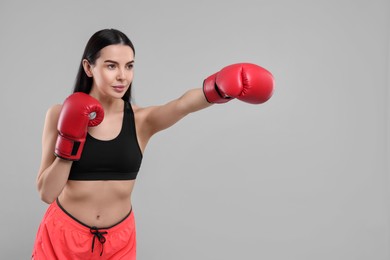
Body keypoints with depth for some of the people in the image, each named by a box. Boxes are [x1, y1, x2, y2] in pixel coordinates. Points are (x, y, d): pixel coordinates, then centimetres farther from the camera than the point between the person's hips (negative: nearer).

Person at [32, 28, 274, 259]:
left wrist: (220, 88, -52)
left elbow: (182, 105, -33)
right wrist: (69, 141, -23)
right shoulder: (61, 114, -10)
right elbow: (47, 193, -10)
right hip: (63, 236, -1)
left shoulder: (142, 120, -11)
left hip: (119, 240, 1)